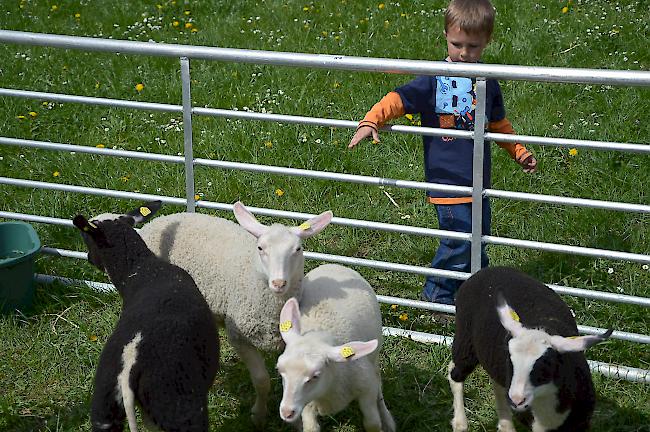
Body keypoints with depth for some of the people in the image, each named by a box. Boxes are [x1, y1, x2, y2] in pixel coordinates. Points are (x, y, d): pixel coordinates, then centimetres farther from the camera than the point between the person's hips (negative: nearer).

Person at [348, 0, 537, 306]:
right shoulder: (433, 81, -8)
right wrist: (370, 122, -28)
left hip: (478, 182, 5)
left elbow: (499, 125, 22)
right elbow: (398, 100, -12)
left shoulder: (488, 84, 8)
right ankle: (436, 294, 13)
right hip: (447, 180, -5)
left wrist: (520, 153, 19)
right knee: (459, 242, -7)